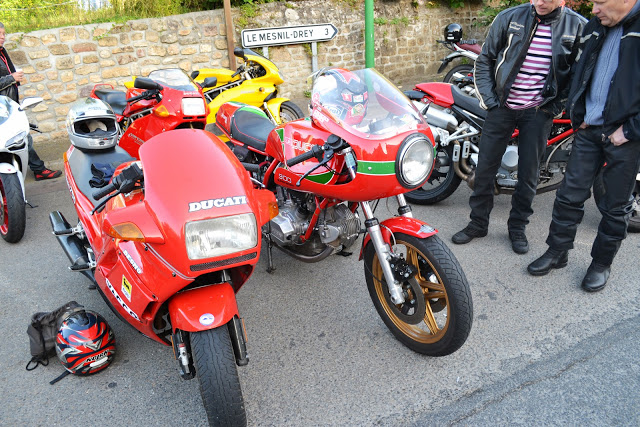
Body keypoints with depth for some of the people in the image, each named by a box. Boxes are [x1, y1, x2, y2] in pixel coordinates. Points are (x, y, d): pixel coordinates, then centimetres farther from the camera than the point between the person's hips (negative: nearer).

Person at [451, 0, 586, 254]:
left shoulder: (577, 25, -3)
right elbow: (484, 59, 3)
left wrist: (558, 104, -2)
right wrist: (488, 99, -3)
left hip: (539, 112, 0)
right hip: (503, 107, 1)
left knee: (528, 174, 6)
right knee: (485, 167, 5)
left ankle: (517, 226, 24)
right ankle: (478, 222, 21)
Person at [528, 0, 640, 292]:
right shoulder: (594, 27, 9)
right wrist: (577, 115, 9)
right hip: (589, 129, 5)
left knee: (616, 206, 8)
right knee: (570, 195, 8)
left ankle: (602, 262, 24)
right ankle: (557, 252, 23)